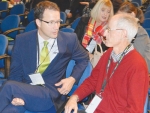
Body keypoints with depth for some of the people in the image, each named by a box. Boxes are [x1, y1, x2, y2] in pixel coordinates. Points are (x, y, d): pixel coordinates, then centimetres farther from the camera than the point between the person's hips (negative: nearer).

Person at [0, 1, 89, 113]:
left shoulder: (69, 39, 2)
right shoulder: (22, 40, 4)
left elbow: (83, 59, 18)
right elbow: (15, 72, 6)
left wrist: (72, 79, -1)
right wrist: (16, 93, -16)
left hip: (51, 94, -1)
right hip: (24, 89, 1)